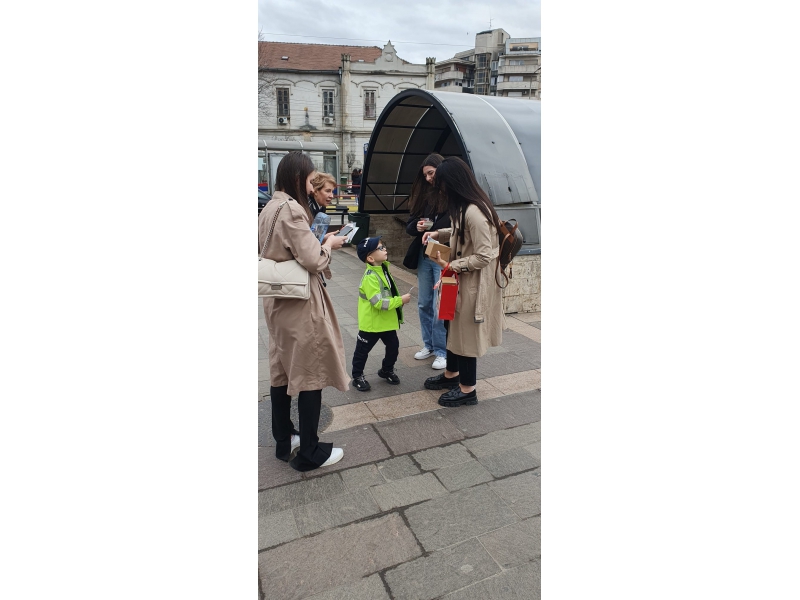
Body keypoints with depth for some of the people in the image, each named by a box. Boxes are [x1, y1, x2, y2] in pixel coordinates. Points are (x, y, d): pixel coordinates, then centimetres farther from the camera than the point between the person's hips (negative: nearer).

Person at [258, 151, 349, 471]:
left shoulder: (269, 208, 10)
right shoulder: (291, 209, -18)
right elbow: (313, 261, -22)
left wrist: (317, 242, 9)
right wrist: (329, 244, -4)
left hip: (277, 300, 9)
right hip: (300, 304, -9)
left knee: (282, 371, 17)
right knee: (311, 373, 3)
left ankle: (284, 440, 32)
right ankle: (309, 452, 16)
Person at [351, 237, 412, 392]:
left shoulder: (383, 268, 2)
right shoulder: (370, 277, -27)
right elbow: (379, 302, -30)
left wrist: (398, 301, 4)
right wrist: (400, 300, -24)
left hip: (387, 321, 8)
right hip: (371, 322, -8)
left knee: (393, 347, 16)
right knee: (363, 350, 10)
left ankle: (387, 370, 39)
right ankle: (357, 376, 28)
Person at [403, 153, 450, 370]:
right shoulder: (423, 196, 10)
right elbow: (409, 225, 12)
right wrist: (417, 226, -9)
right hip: (424, 257, 7)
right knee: (424, 304, 14)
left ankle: (441, 351, 14)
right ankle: (428, 344, 31)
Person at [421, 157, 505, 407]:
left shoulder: (474, 212, -27)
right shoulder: (464, 206, 4)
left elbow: (484, 256, -27)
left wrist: (450, 266, -19)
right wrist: (439, 234, 5)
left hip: (473, 282, -10)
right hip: (461, 278, 10)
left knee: (465, 331, 4)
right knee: (454, 327, 21)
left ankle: (467, 389, 23)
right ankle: (452, 374, 40)